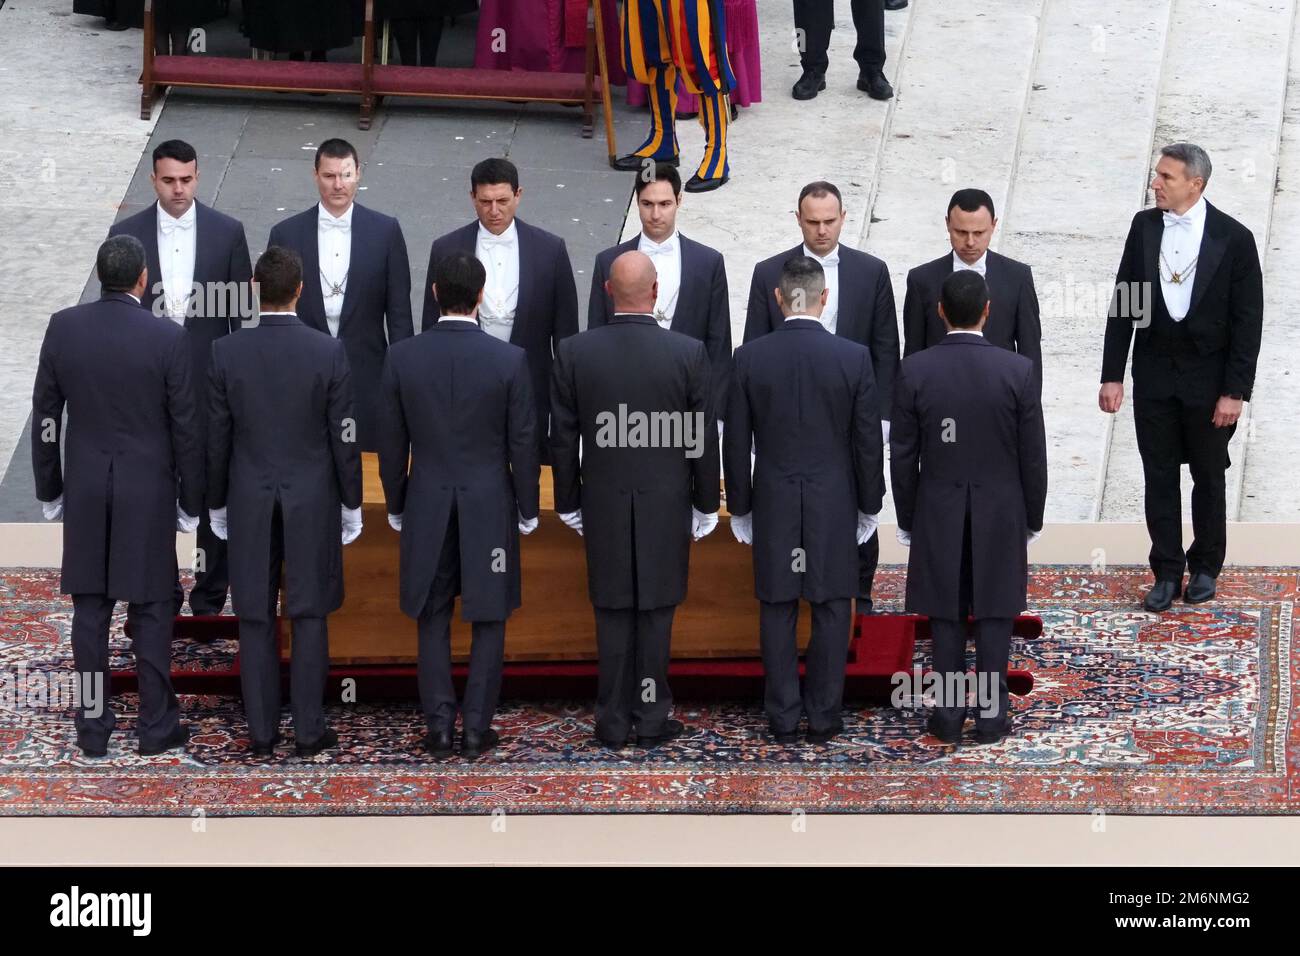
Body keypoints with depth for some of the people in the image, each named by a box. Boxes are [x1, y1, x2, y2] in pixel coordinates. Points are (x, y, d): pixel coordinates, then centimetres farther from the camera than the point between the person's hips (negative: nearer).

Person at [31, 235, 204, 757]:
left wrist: (49, 490, 11)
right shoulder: (168, 338, -13)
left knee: (90, 611, 9)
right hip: (148, 490, -2)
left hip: (85, 488, 2)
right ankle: (155, 725, 13)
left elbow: (45, 416, 1)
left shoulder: (63, 327, -5)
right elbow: (185, 427, -8)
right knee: (150, 609, 7)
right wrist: (191, 501, 3)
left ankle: (93, 725, 13)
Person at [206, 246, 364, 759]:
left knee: (256, 619, 7)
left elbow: (217, 438, -2)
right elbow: (344, 438, -6)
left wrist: (216, 504, 10)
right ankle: (309, 729, 8)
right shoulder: (330, 352, -11)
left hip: (249, 504, 1)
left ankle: (261, 731, 10)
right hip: (313, 503, -1)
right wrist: (352, 503, 6)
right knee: (309, 616, 6)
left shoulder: (225, 352, -9)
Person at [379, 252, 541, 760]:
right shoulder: (510, 360, -12)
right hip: (490, 506, -1)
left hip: (427, 508, 2)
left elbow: (392, 443, 0)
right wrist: (527, 509, 7)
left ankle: (439, 726, 11)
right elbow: (523, 444, -6)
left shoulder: (402, 358, -7)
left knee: (434, 619, 11)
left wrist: (396, 506, 13)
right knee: (488, 619, 8)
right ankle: (476, 728, 9)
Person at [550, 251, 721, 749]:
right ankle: (651, 717, 11)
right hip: (666, 505, -1)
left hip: (603, 505, 1)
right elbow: (703, 438, -3)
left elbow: (563, 439, -1)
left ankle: (613, 722, 11)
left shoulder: (575, 353, -7)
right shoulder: (688, 353, -10)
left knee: (613, 612, 8)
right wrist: (706, 504, 8)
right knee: (656, 610, 7)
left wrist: (568, 503, 10)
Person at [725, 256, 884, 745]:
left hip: (774, 503, 1)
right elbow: (868, 442, -3)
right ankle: (824, 717, 11)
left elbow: (736, 443, -1)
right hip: (834, 503, -1)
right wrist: (869, 505, 8)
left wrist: (740, 507, 10)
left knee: (778, 609, 8)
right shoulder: (854, 357, -9)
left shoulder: (750, 357, -7)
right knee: (831, 608, 8)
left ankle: (783, 718, 12)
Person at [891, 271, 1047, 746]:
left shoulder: (914, 371, -11)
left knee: (946, 617, 9)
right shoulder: (1018, 371, -12)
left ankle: (948, 715, 14)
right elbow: (1033, 455, -6)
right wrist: (1032, 519, 7)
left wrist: (907, 520, 7)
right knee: (994, 615, 8)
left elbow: (903, 456, -5)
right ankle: (991, 716, 12)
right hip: (1000, 514, 0)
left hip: (938, 515, 0)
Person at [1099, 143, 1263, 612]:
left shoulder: (1233, 238, -12)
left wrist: (1235, 391, -13)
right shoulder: (1144, 226, -2)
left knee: (1208, 476, 11)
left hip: (1209, 377, -3)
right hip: (1154, 374, 3)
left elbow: (1247, 321, -9)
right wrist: (1112, 375, -2)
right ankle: (1167, 572, 16)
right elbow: (1122, 304, 2)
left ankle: (1205, 567, 26)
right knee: (1160, 476, 6)